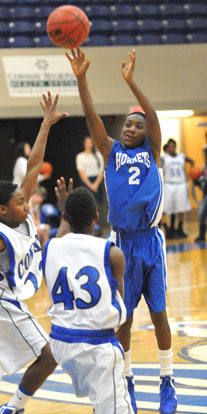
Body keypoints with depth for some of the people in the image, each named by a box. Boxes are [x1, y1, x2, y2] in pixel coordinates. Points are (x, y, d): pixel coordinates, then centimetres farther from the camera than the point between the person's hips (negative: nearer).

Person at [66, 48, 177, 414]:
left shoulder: (152, 151, 5)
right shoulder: (111, 152, 7)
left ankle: (167, 383, 15)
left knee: (159, 313, 4)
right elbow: (91, 118, -5)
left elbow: (154, 117, -11)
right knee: (123, 317, 5)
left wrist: (130, 82, -22)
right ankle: (126, 383, 17)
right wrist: (81, 78, -17)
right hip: (122, 243, 1)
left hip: (150, 242, -1)